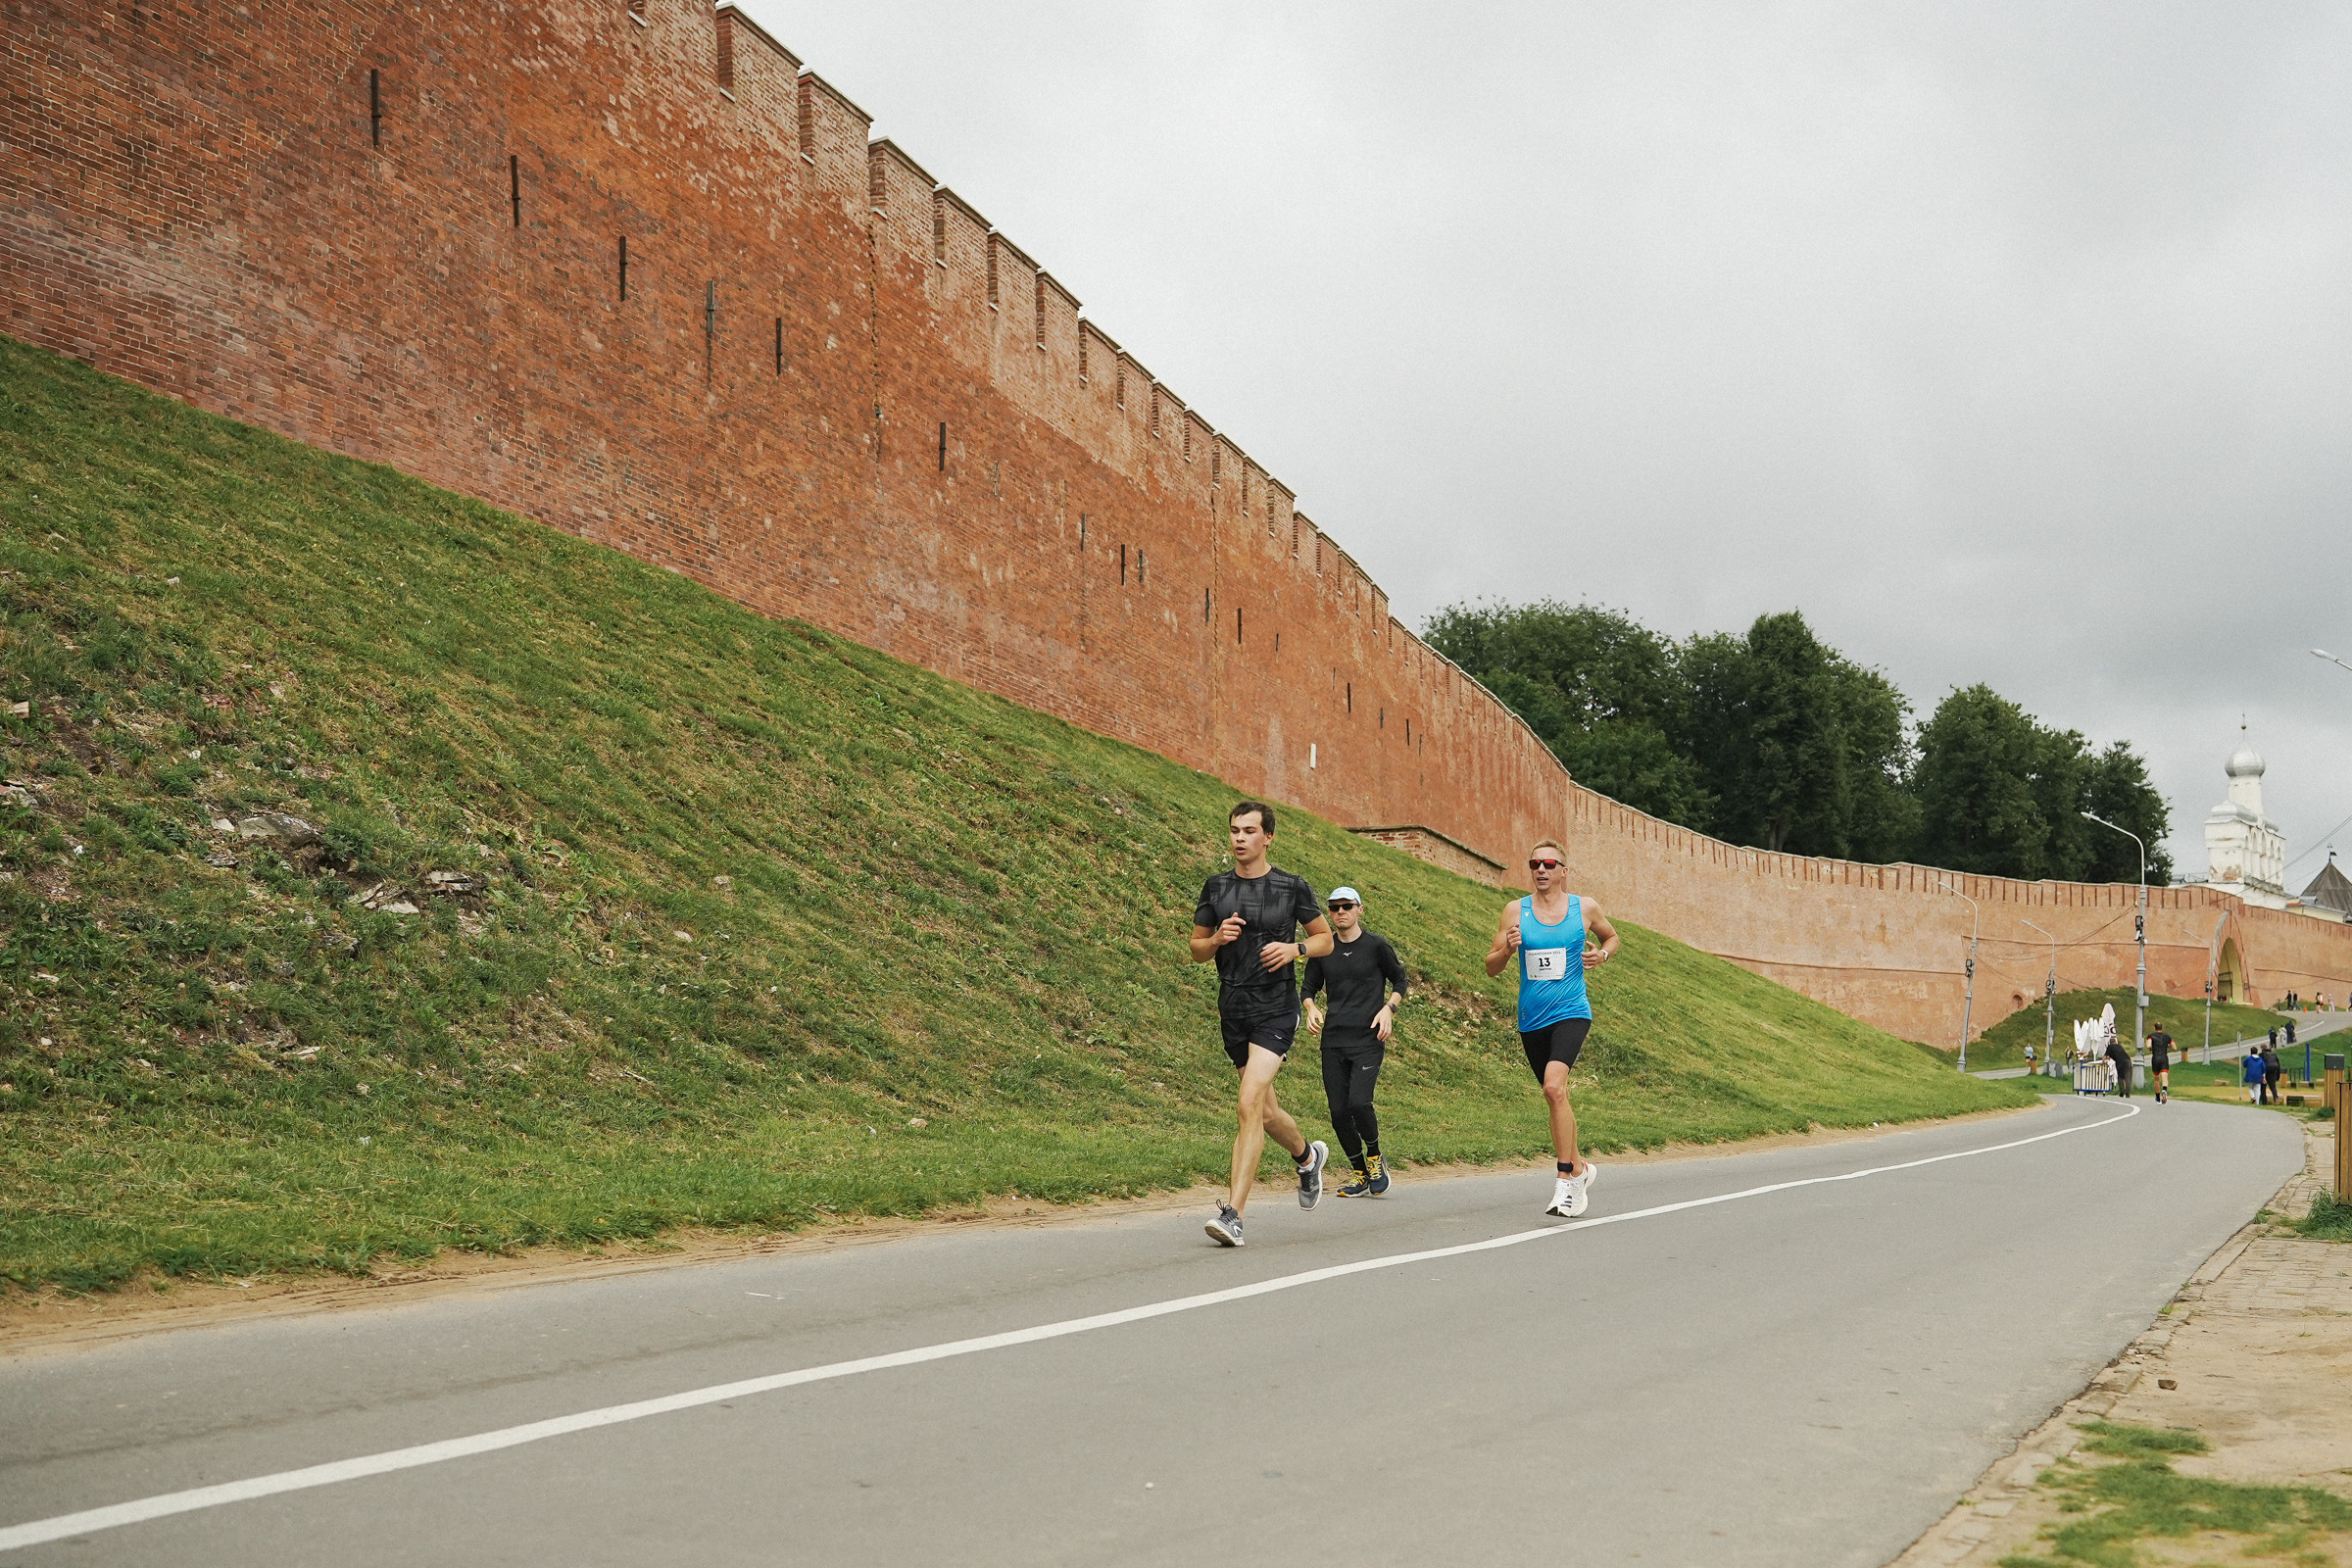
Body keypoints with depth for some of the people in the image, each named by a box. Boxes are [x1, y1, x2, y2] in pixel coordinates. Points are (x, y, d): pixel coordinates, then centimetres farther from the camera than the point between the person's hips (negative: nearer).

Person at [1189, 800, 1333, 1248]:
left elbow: (1325, 939, 9)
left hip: (1276, 1009, -4)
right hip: (1233, 1009, 5)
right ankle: (1308, 1155, 47)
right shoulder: (1216, 887, 7)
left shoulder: (1292, 887, -1)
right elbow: (1197, 950, 13)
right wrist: (1218, 938, -9)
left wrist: (1294, 948, -11)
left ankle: (1233, 1213, -17)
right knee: (1265, 1111, 15)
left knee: (1249, 1105, -18)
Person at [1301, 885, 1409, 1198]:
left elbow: (1399, 980, 11)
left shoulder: (1376, 946, 0)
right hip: (1333, 1040, 4)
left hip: (1368, 1040, -4)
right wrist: (1311, 1008, -3)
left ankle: (1375, 1159, 9)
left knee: (1359, 1103, -19)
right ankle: (1362, 1176, 15)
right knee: (1338, 1111, -1)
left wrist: (1388, 1009, -5)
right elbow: (1308, 987, 18)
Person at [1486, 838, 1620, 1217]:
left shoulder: (1585, 908, 1)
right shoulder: (1516, 910, 3)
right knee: (1556, 1098, 13)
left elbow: (1612, 937, 21)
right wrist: (1506, 950, -17)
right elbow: (1491, 967, 4)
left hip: (1571, 1013, -3)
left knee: (1554, 1085, -25)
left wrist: (1602, 954, 0)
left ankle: (1565, 1180, -21)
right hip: (1532, 1019, 3)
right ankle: (1579, 1168, 36)